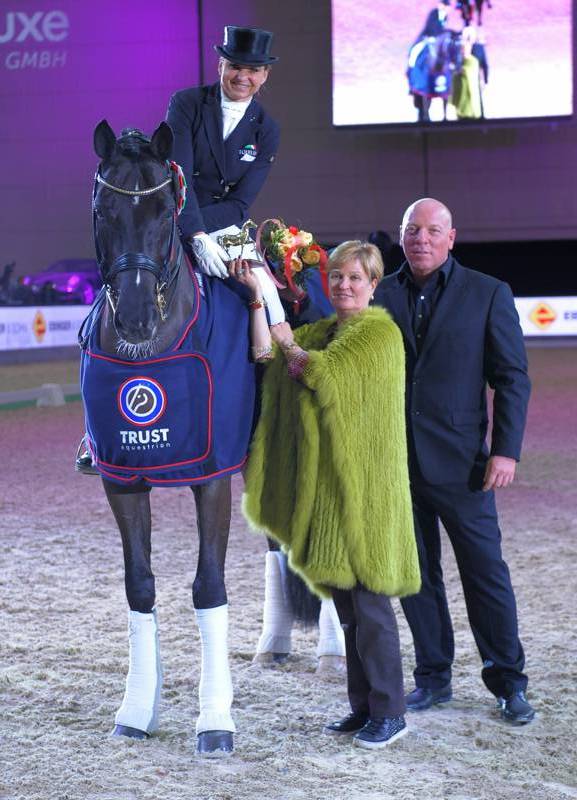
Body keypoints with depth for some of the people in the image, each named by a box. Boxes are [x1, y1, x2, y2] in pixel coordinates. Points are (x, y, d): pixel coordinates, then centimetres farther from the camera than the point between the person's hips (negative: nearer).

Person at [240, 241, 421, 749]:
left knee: (369, 599, -7)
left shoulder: (381, 333, -7)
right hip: (328, 483, 8)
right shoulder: (323, 331, 17)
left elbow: (327, 373, -17)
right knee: (345, 600, 10)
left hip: (364, 485, -8)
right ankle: (363, 707, 18)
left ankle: (390, 712, 1)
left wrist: (292, 347, 0)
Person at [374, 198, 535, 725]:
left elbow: (513, 378, 0)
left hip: (458, 462, -3)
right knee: (416, 575, 10)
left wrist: (506, 450, -8)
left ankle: (508, 681, 15)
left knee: (486, 573, 2)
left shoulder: (488, 294, 1)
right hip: (395, 460, 3)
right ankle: (433, 677, 23)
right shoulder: (381, 295, 7)